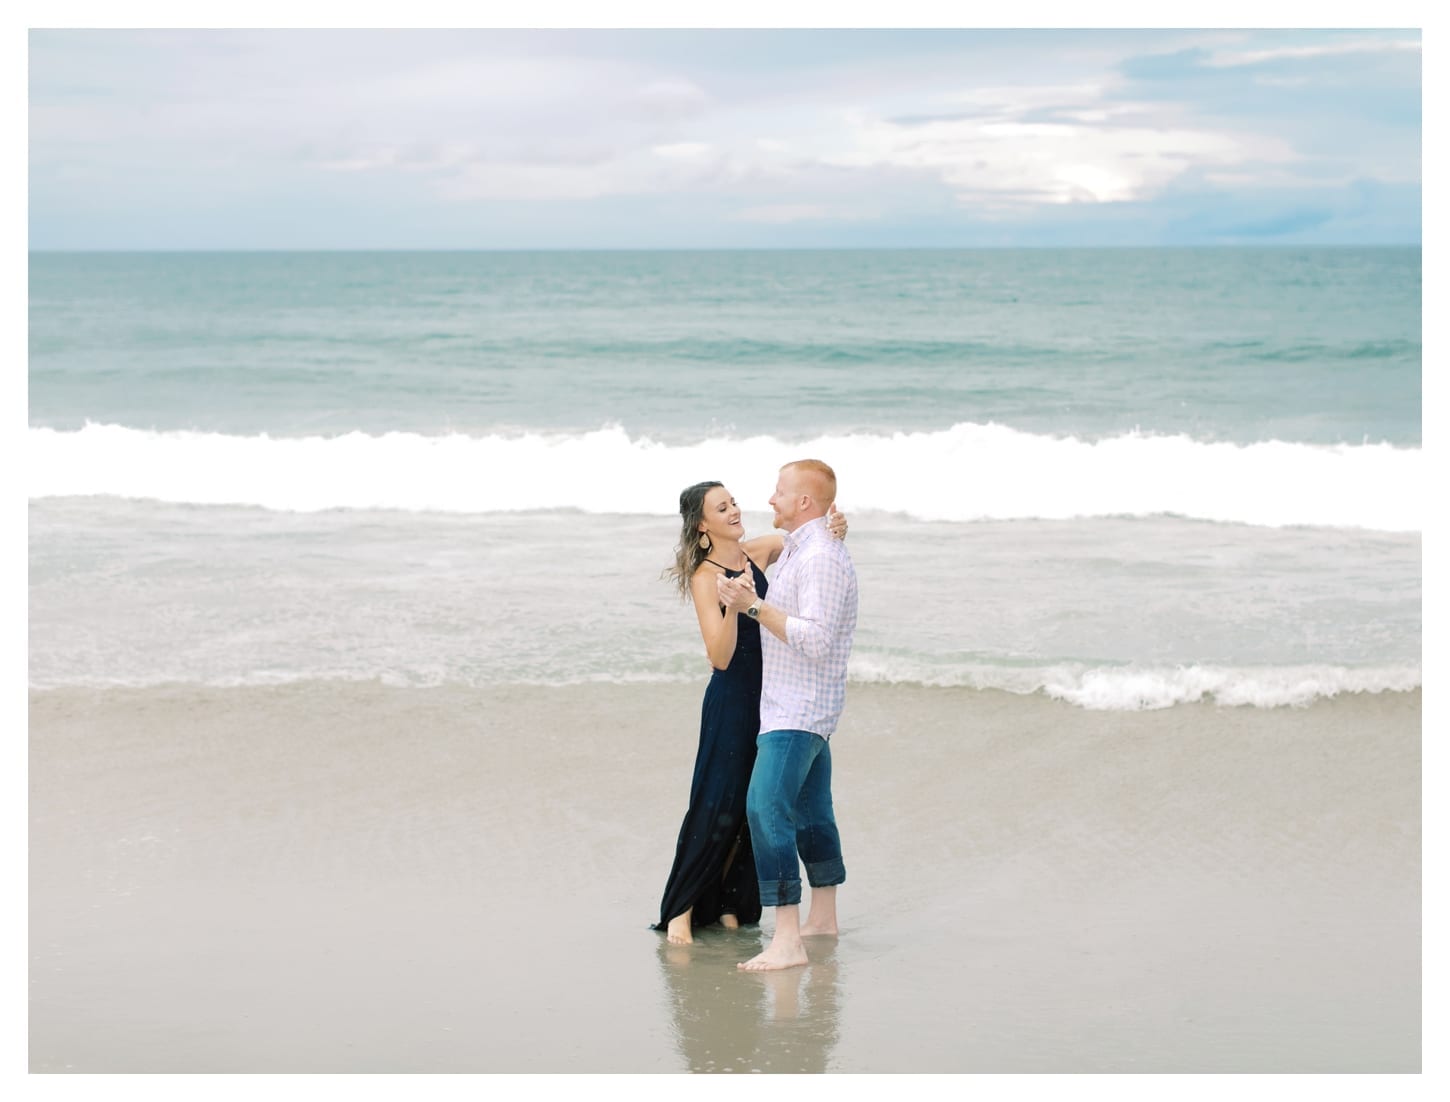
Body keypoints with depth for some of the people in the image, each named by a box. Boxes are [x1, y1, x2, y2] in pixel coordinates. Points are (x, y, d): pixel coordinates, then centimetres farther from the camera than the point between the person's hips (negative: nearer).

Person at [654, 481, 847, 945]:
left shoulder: (757, 552, 2)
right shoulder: (705, 577, -14)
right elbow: (720, 657, -20)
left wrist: (834, 529, -13)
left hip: (769, 697, 6)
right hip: (730, 702, -6)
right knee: (717, 807, -5)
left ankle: (727, 905, 20)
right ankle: (681, 910, 6)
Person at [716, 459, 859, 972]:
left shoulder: (821, 558, -20)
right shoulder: (797, 548, 14)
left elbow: (815, 639, -27)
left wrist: (755, 605, -25)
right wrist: (748, 602, 12)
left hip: (800, 710, -11)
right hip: (789, 704, 11)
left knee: (767, 806, -19)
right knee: (810, 809, 20)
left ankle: (787, 941, -23)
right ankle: (822, 918, 33)